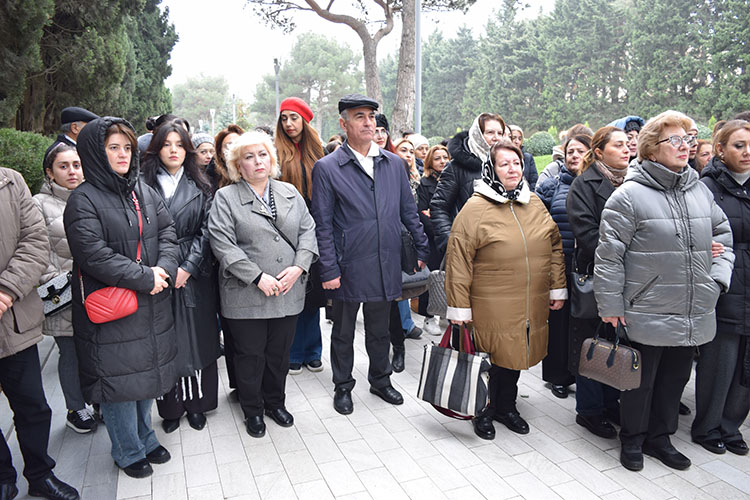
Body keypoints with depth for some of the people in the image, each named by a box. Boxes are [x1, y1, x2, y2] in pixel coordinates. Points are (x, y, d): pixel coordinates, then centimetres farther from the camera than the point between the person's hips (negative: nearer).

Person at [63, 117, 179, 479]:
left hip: (151, 304, 6)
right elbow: (94, 255, -19)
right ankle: (128, 452, 26)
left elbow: (168, 232, 5)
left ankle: (144, 438, 37)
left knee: (146, 371, 17)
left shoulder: (143, 191, 10)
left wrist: (163, 269, -13)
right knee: (119, 377, 6)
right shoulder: (83, 201, -10)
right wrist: (145, 277, -18)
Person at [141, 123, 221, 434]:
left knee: (196, 339, 6)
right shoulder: (144, 186, 4)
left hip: (195, 277, 1)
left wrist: (188, 267, -9)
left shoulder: (200, 188, 8)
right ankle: (171, 407, 19)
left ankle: (196, 403, 21)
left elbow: (206, 231, 1)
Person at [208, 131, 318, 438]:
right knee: (250, 355, 9)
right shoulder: (226, 197, -2)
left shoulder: (290, 192, 11)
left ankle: (276, 402, 36)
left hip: (288, 292, 4)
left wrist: (299, 266, -10)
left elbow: (308, 231, 6)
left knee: (280, 352, 16)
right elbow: (223, 244, -11)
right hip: (246, 295, -3)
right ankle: (253, 411, 29)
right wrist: (258, 278, -17)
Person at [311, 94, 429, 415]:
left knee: (379, 329, 19)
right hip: (349, 267, -3)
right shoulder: (327, 168, -6)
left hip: (385, 265, 3)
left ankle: (380, 380, 38)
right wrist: (329, 270, -10)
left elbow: (409, 212, 12)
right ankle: (343, 387, 32)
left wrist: (423, 250, 9)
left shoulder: (393, 163, 7)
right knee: (343, 332, 13)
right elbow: (323, 225, -7)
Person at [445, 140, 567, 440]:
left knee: (515, 354, 17)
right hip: (490, 306, -5)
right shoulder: (475, 208, -10)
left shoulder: (535, 204, 7)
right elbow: (459, 260, -12)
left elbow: (555, 246, 14)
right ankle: (482, 410, 29)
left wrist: (558, 288, 10)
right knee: (490, 356, 6)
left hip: (531, 305, 5)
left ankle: (506, 406, 39)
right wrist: (459, 307, -12)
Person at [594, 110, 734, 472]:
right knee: (640, 381, 10)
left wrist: (717, 277, 5)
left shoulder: (700, 191, 8)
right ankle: (633, 440, 31)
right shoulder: (629, 195, -12)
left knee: (675, 379, 19)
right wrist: (611, 305, -12)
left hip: (694, 316, 6)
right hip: (646, 316, -6)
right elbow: (608, 255, -13)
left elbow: (723, 236, 19)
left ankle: (660, 437, 39)